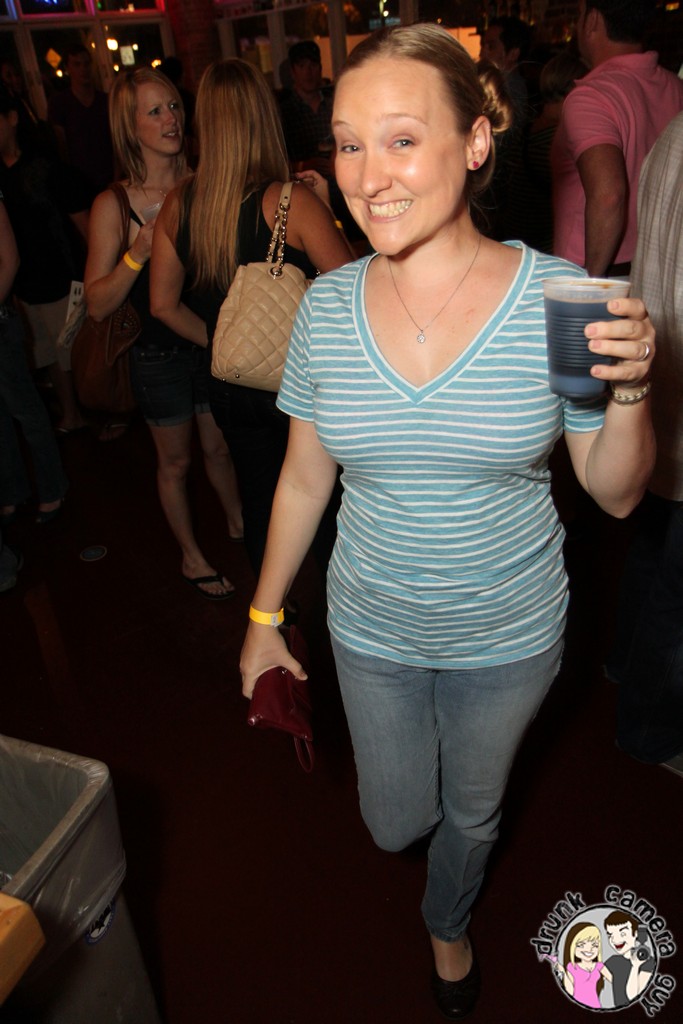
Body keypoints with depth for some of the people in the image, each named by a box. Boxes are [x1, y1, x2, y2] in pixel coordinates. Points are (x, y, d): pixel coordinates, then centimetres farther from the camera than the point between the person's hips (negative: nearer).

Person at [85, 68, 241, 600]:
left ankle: (240, 525, 46)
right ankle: (192, 555, 35)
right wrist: (138, 253, -29)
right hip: (160, 353, -3)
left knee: (220, 446, 20)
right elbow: (98, 304, -13)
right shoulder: (113, 205, -12)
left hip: (215, 342, 3)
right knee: (176, 461, 13)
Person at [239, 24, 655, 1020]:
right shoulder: (327, 304, -11)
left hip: (508, 634, -1)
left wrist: (629, 389, -29)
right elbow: (304, 478, 0)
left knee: (472, 814, 24)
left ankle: (448, 925, 61)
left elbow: (617, 494, -9)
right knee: (395, 823, 21)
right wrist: (264, 618, 6)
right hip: (371, 630, 2)